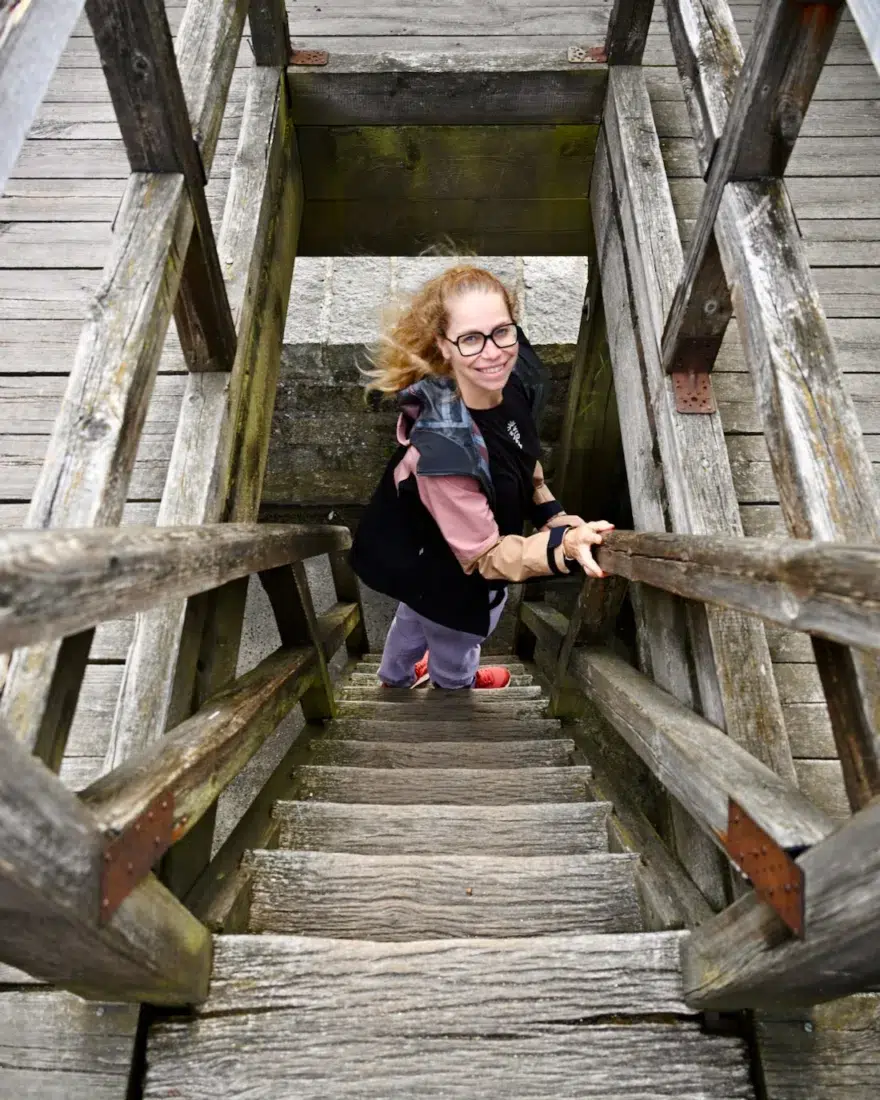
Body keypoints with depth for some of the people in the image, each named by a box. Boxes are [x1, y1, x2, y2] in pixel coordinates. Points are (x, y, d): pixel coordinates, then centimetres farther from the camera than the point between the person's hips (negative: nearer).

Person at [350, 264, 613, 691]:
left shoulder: (514, 382, -22)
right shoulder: (445, 450, -45)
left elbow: (524, 459, 0)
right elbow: (485, 555, -35)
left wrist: (556, 517, -8)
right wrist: (565, 544, -50)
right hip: (442, 574, -6)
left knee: (418, 614, 36)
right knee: (456, 641, 28)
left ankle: (396, 673, 70)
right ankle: (458, 682, 66)